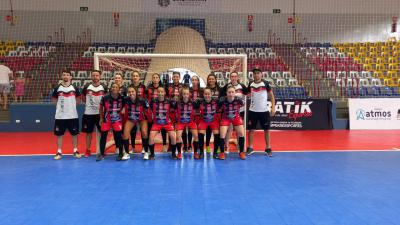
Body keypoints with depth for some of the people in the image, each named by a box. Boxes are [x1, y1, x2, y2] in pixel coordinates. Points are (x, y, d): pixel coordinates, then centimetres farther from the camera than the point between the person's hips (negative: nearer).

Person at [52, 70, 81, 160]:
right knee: (59, 134, 5)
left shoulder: (75, 88, 1)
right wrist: (62, 105, 4)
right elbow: (54, 99, 10)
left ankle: (75, 151, 19)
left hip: (73, 115, 0)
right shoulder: (57, 88, -1)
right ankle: (59, 152, 15)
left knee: (74, 133, 7)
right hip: (60, 116, 0)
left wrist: (71, 105, 5)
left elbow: (78, 99, 13)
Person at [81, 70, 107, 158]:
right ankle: (88, 150, 19)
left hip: (100, 113, 0)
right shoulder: (87, 87, -1)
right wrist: (88, 103, 5)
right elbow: (83, 97, 13)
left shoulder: (104, 87, -1)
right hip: (88, 113, 0)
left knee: (101, 132, 6)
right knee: (88, 132, 7)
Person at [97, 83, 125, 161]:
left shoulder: (122, 98, -9)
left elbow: (124, 108, 8)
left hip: (117, 120, -1)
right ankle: (102, 154, 22)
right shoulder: (105, 98, -10)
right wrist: (101, 118, 7)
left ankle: (121, 153, 12)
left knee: (119, 136, -2)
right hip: (106, 120, 1)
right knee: (103, 136, 7)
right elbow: (101, 108, 5)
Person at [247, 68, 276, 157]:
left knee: (266, 130, 6)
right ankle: (250, 148, 16)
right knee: (251, 129, 5)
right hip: (253, 110, 2)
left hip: (264, 110, -2)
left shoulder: (265, 83, -4)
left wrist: (273, 107, -8)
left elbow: (271, 95, -1)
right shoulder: (250, 84, 3)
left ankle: (268, 148, 17)